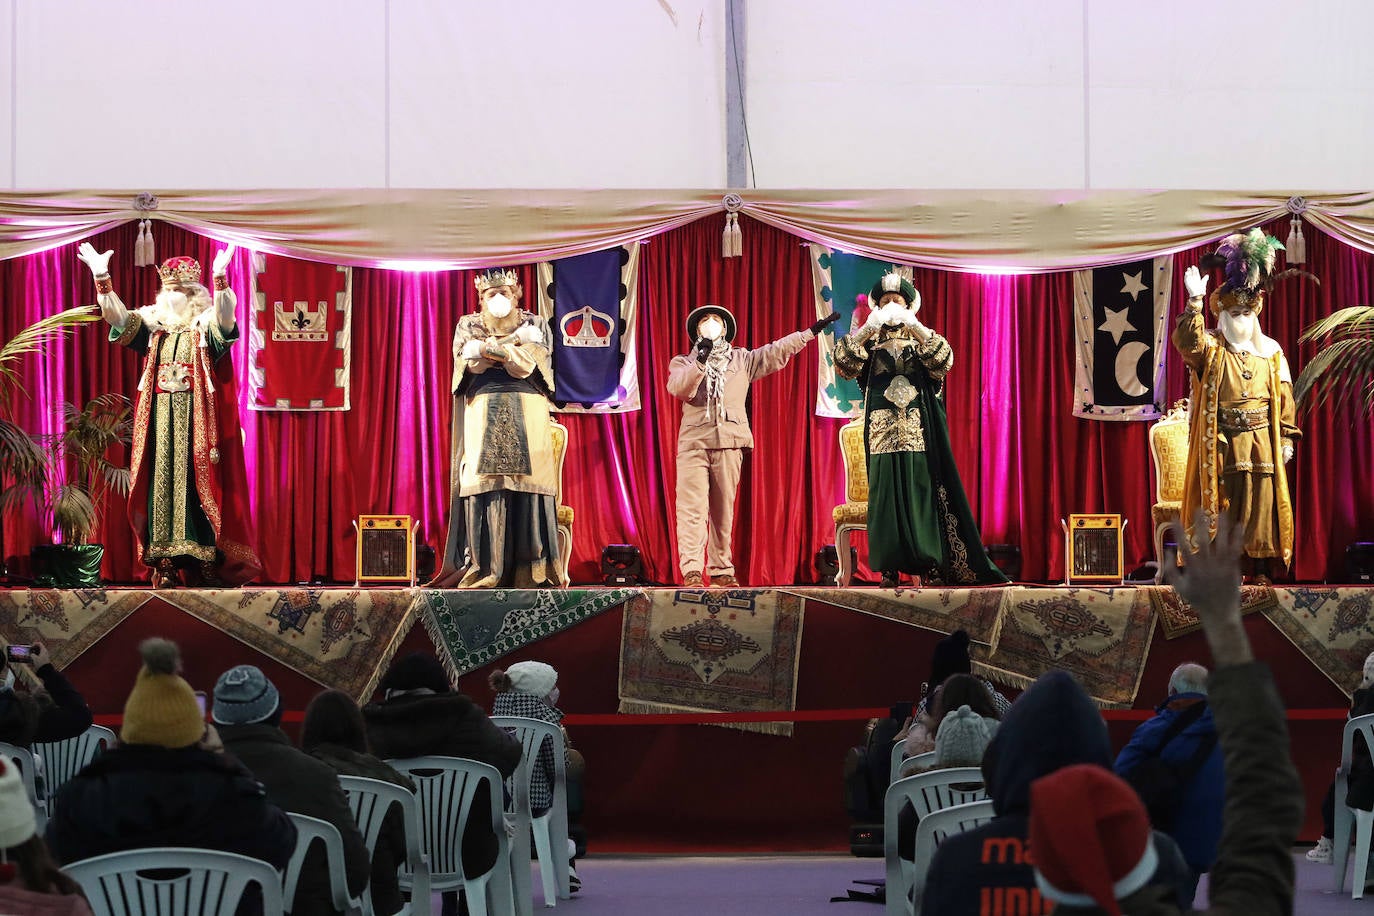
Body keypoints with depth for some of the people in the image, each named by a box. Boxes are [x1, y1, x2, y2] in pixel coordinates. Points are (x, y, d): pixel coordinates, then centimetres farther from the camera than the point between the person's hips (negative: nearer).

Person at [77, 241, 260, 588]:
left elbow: (225, 318, -19)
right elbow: (117, 316, 3)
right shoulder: (154, 328, 13)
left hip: (196, 421, -4)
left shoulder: (206, 329, 2)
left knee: (195, 480, -7)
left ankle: (205, 558, -7)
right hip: (161, 421, 4)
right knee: (162, 481, -1)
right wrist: (102, 278, -10)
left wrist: (220, 278, -35)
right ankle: (165, 562, -2)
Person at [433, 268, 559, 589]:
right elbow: (468, 358, -3)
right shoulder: (468, 325, 16)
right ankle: (483, 571, -12)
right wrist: (516, 342, -3)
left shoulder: (535, 324, 15)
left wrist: (488, 347, -5)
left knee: (526, 483, -9)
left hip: (527, 417, 0)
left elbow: (534, 362, -2)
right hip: (483, 413, 0)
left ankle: (530, 570, -11)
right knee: (483, 484, -10)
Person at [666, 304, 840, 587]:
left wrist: (812, 331, 9)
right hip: (693, 442, -2)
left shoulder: (743, 360, 20)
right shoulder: (683, 362, 15)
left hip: (729, 442, 2)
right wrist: (700, 361, -17)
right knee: (692, 508, -12)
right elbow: (678, 388, -5)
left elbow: (776, 352, 14)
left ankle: (721, 571, 6)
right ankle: (691, 572, -18)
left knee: (724, 509, 2)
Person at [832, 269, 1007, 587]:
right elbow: (844, 363, -7)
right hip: (883, 426, 0)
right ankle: (890, 569, -8)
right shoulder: (869, 341, 13)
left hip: (918, 428, 0)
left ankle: (931, 564, -8)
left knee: (923, 487, -7)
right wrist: (867, 330, -20)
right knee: (886, 489, -6)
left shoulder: (921, 339, 12)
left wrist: (916, 328, -22)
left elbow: (943, 361, -9)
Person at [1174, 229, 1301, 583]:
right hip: (1222, 444, -2)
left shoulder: (1270, 353, 11)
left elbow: (1284, 400, 11)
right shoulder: (1211, 350, 3)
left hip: (1261, 444, 2)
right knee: (1222, 502, -3)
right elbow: (1186, 340, -20)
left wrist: (1286, 438, 5)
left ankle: (1261, 567, 4)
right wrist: (1195, 300, -26)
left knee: (1261, 502, 1)